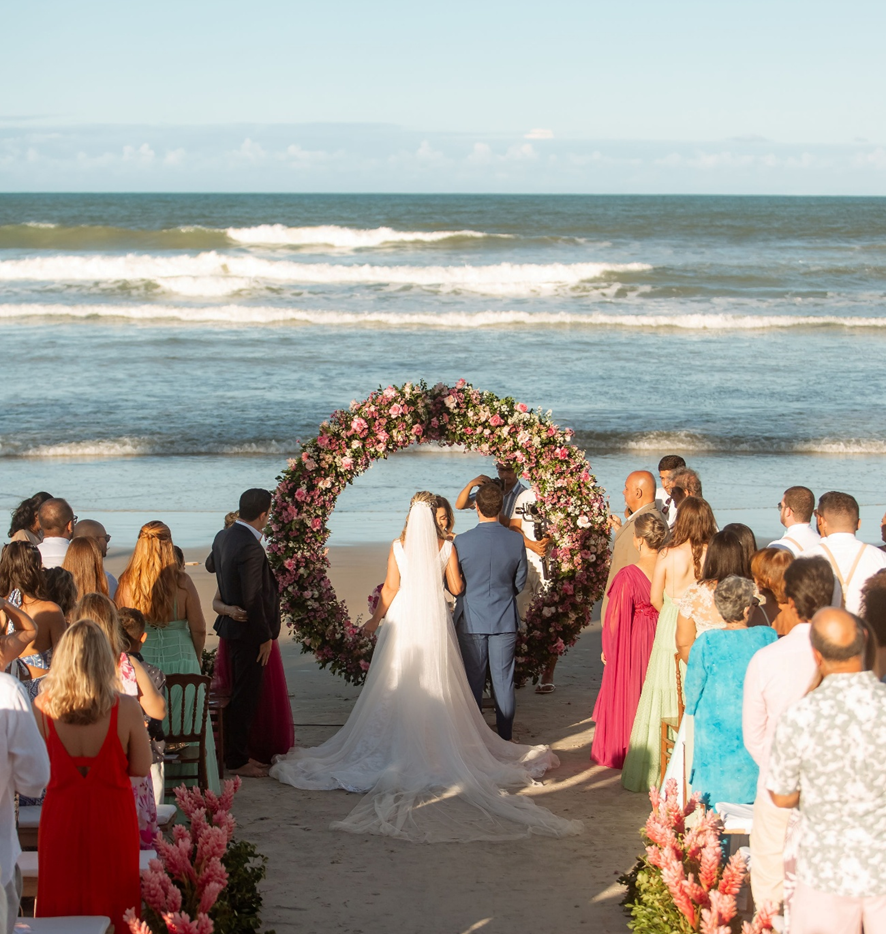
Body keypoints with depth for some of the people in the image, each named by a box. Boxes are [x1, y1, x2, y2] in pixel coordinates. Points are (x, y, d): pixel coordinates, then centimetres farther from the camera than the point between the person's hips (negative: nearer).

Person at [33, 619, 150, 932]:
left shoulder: (43, 706, -12)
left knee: (62, 905, 15)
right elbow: (141, 768, -8)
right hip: (112, 815, -1)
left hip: (61, 816, 1)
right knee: (112, 904, 13)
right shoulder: (126, 708, -16)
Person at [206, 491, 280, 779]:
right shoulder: (250, 549, -25)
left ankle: (237, 753, 25)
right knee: (245, 697, 0)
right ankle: (237, 760, 7)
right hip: (249, 633, -9)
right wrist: (265, 637, -16)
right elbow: (252, 600, -24)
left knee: (240, 694, 17)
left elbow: (210, 565, 27)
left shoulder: (223, 537, 4)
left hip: (232, 626, 9)